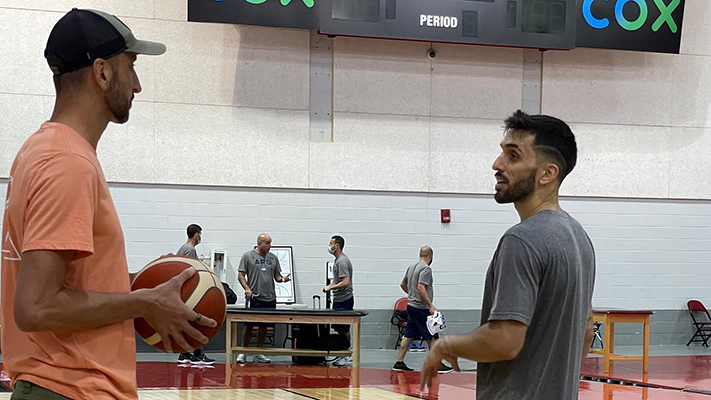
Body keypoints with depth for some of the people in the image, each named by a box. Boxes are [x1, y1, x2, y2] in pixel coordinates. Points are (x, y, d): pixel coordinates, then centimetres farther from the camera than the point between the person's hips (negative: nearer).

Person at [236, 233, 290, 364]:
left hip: (270, 298, 4)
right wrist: (247, 288, -17)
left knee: (264, 326, 8)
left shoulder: (273, 258, 12)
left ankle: (259, 354, 15)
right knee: (249, 325, -2)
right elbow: (241, 275, -2)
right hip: (254, 298, -4)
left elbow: (277, 276, 15)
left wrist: (282, 279, -8)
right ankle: (243, 353, 7)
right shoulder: (248, 256, -1)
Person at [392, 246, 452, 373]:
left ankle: (399, 363, 9)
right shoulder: (426, 268, -13)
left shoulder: (411, 267, 14)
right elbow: (421, 287, -23)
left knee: (408, 335, 10)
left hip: (411, 306, 9)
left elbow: (403, 284, 24)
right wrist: (430, 305, -23)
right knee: (432, 337, -4)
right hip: (421, 308, -9)